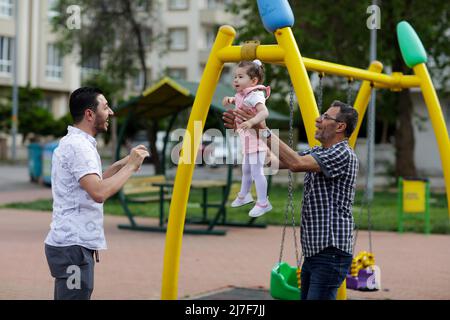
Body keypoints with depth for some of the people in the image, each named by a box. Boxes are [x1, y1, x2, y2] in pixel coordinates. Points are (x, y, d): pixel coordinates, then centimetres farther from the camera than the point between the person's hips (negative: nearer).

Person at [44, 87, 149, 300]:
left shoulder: (72, 142, 16)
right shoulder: (79, 146, -16)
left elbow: (92, 184, 27)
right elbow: (99, 193, -28)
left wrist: (122, 164, 16)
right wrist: (130, 166, -17)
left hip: (70, 243, 10)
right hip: (74, 246, -10)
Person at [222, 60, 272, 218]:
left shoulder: (254, 95, -22)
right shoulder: (242, 94, 6)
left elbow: (264, 112, -37)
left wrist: (251, 122, -53)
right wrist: (231, 100, 9)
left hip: (255, 139, -10)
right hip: (247, 139, 10)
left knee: (256, 171, -6)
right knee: (246, 169, 25)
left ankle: (263, 203, 4)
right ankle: (244, 195, 44)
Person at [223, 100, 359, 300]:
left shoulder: (343, 155, -13)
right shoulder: (317, 153, 16)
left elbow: (296, 163, -25)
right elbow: (275, 161, 12)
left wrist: (265, 131, -21)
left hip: (331, 253, -9)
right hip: (313, 251, 9)